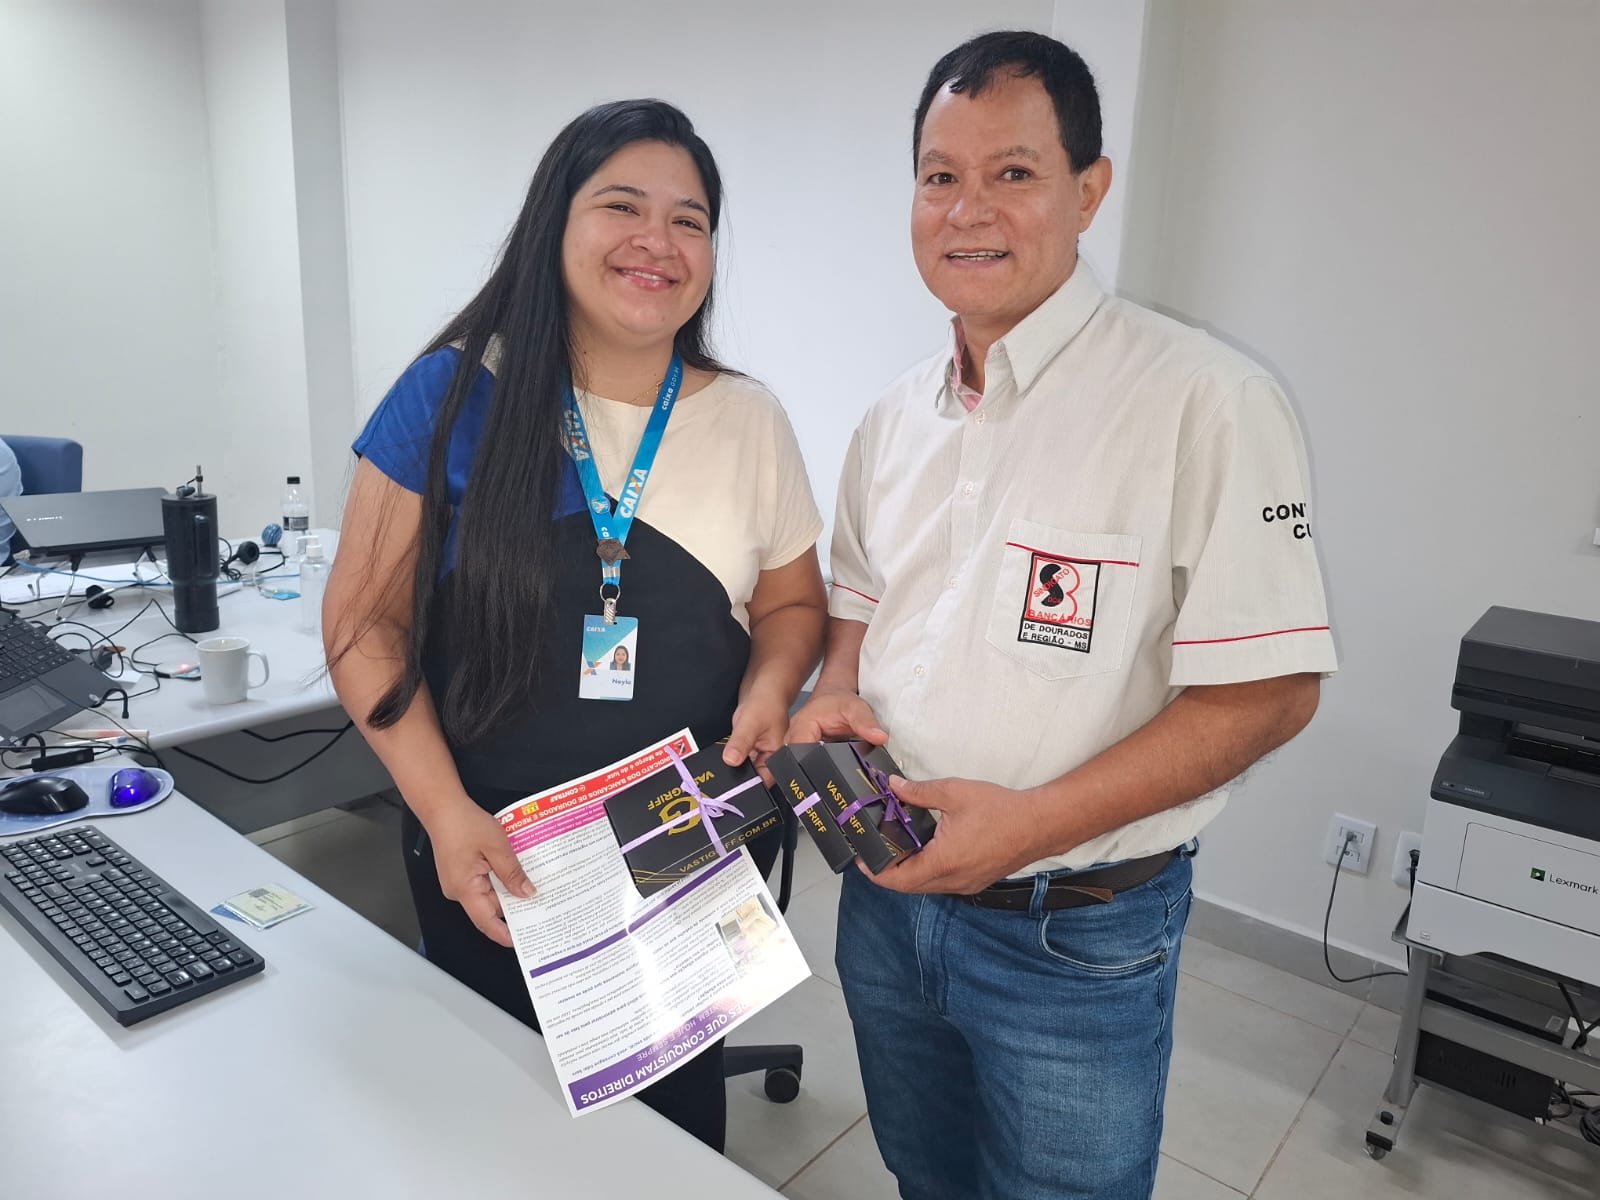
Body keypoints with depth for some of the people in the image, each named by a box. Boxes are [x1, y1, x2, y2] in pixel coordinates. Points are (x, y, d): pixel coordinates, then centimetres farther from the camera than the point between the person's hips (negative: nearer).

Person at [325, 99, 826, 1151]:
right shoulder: (456, 393, -8)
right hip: (489, 857, -1)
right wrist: (445, 810, -15)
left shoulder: (749, 423, -3)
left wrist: (767, 691, -13)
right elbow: (368, 620, -6)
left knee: (675, 1104, 20)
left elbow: (793, 604, 9)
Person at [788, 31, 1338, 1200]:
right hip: (886, 892, 6)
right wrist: (837, 695, -7)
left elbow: (1269, 690, -18)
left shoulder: (1207, 401, -18)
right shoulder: (895, 418, 4)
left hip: (1077, 936, -5)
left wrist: (1033, 823, -24)